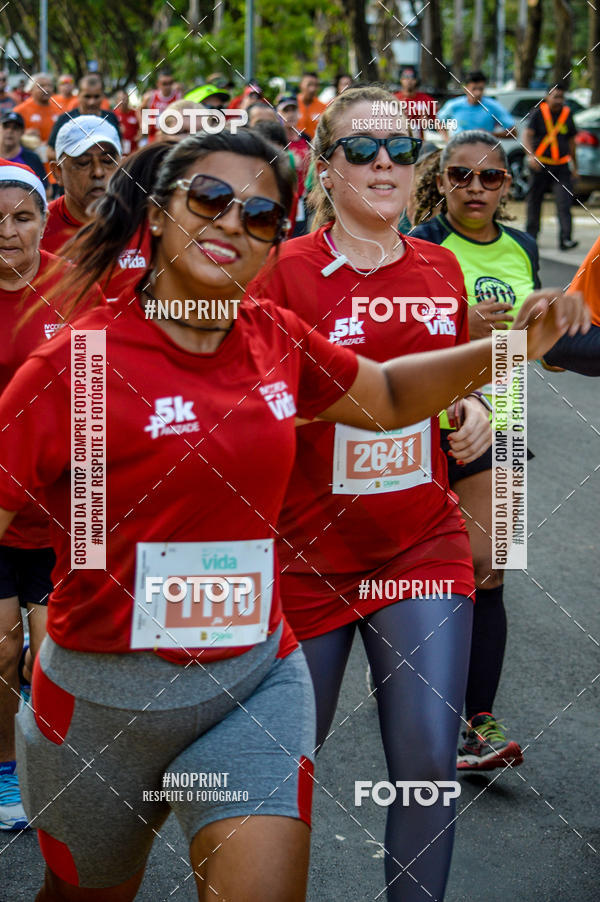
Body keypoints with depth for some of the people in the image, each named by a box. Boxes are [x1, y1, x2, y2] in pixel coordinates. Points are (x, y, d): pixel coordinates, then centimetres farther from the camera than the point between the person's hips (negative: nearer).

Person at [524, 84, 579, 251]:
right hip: (539, 164, -2)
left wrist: (574, 165, 18)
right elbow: (527, 135, -13)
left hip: (561, 167, 2)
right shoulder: (538, 113, -2)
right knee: (534, 201, 7)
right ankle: (531, 236, 23)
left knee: (564, 203, -12)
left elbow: (571, 141, 18)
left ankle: (565, 239, -17)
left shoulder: (567, 114, 9)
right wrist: (531, 155, -31)